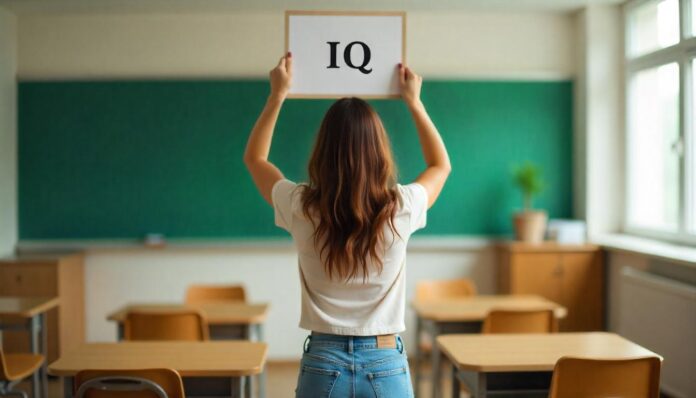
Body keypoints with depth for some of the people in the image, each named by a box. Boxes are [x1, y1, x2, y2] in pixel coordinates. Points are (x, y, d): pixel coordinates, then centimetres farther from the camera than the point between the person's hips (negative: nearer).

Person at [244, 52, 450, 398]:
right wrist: (413, 101, 16)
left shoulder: (302, 209, -10)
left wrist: (277, 96, 14)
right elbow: (441, 165, 13)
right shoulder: (400, 209, -10)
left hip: (322, 365, 0)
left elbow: (254, 158, 11)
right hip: (386, 367, 0)